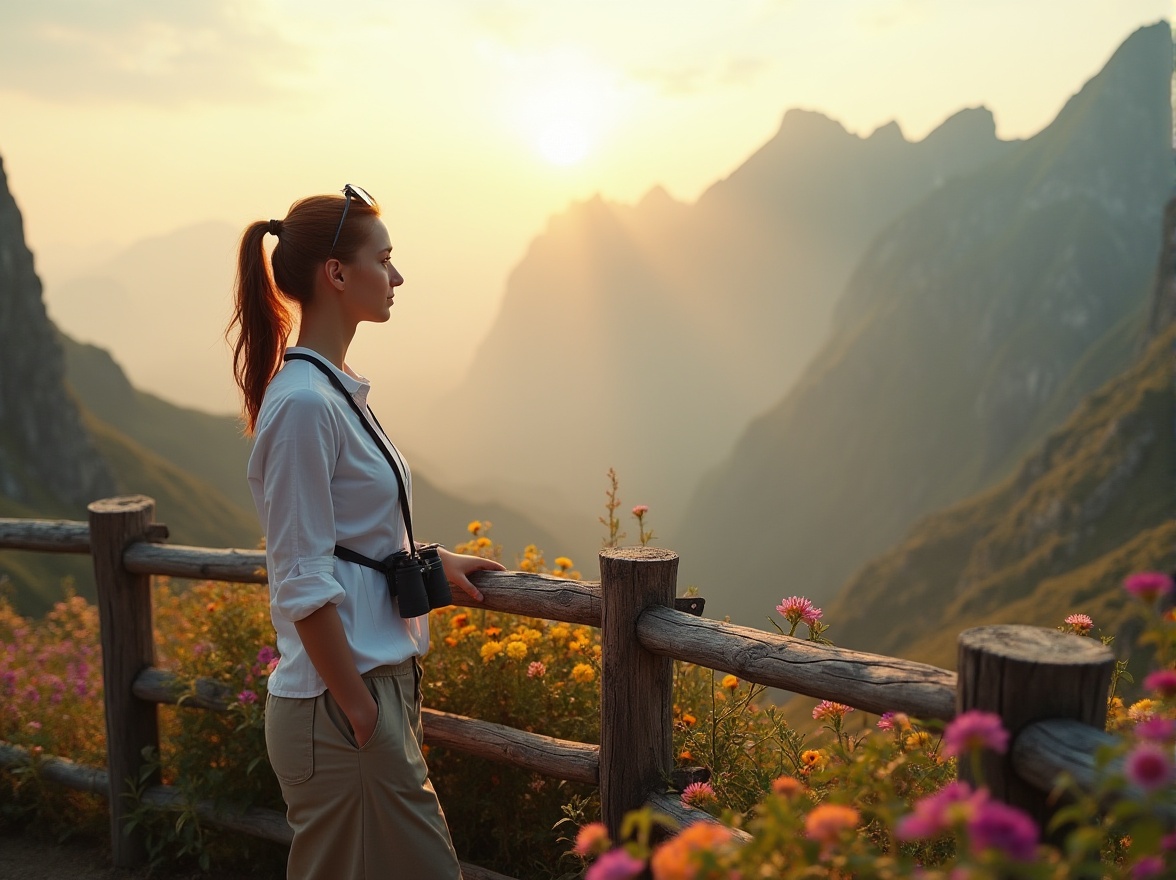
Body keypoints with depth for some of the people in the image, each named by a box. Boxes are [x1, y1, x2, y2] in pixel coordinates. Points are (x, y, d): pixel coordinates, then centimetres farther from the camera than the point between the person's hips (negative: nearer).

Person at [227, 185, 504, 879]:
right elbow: (304, 586, -20)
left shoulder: (336, 387, 10)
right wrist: (361, 714, -16)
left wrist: (434, 558, 12)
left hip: (381, 684, 9)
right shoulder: (303, 404, -19)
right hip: (342, 701, -9)